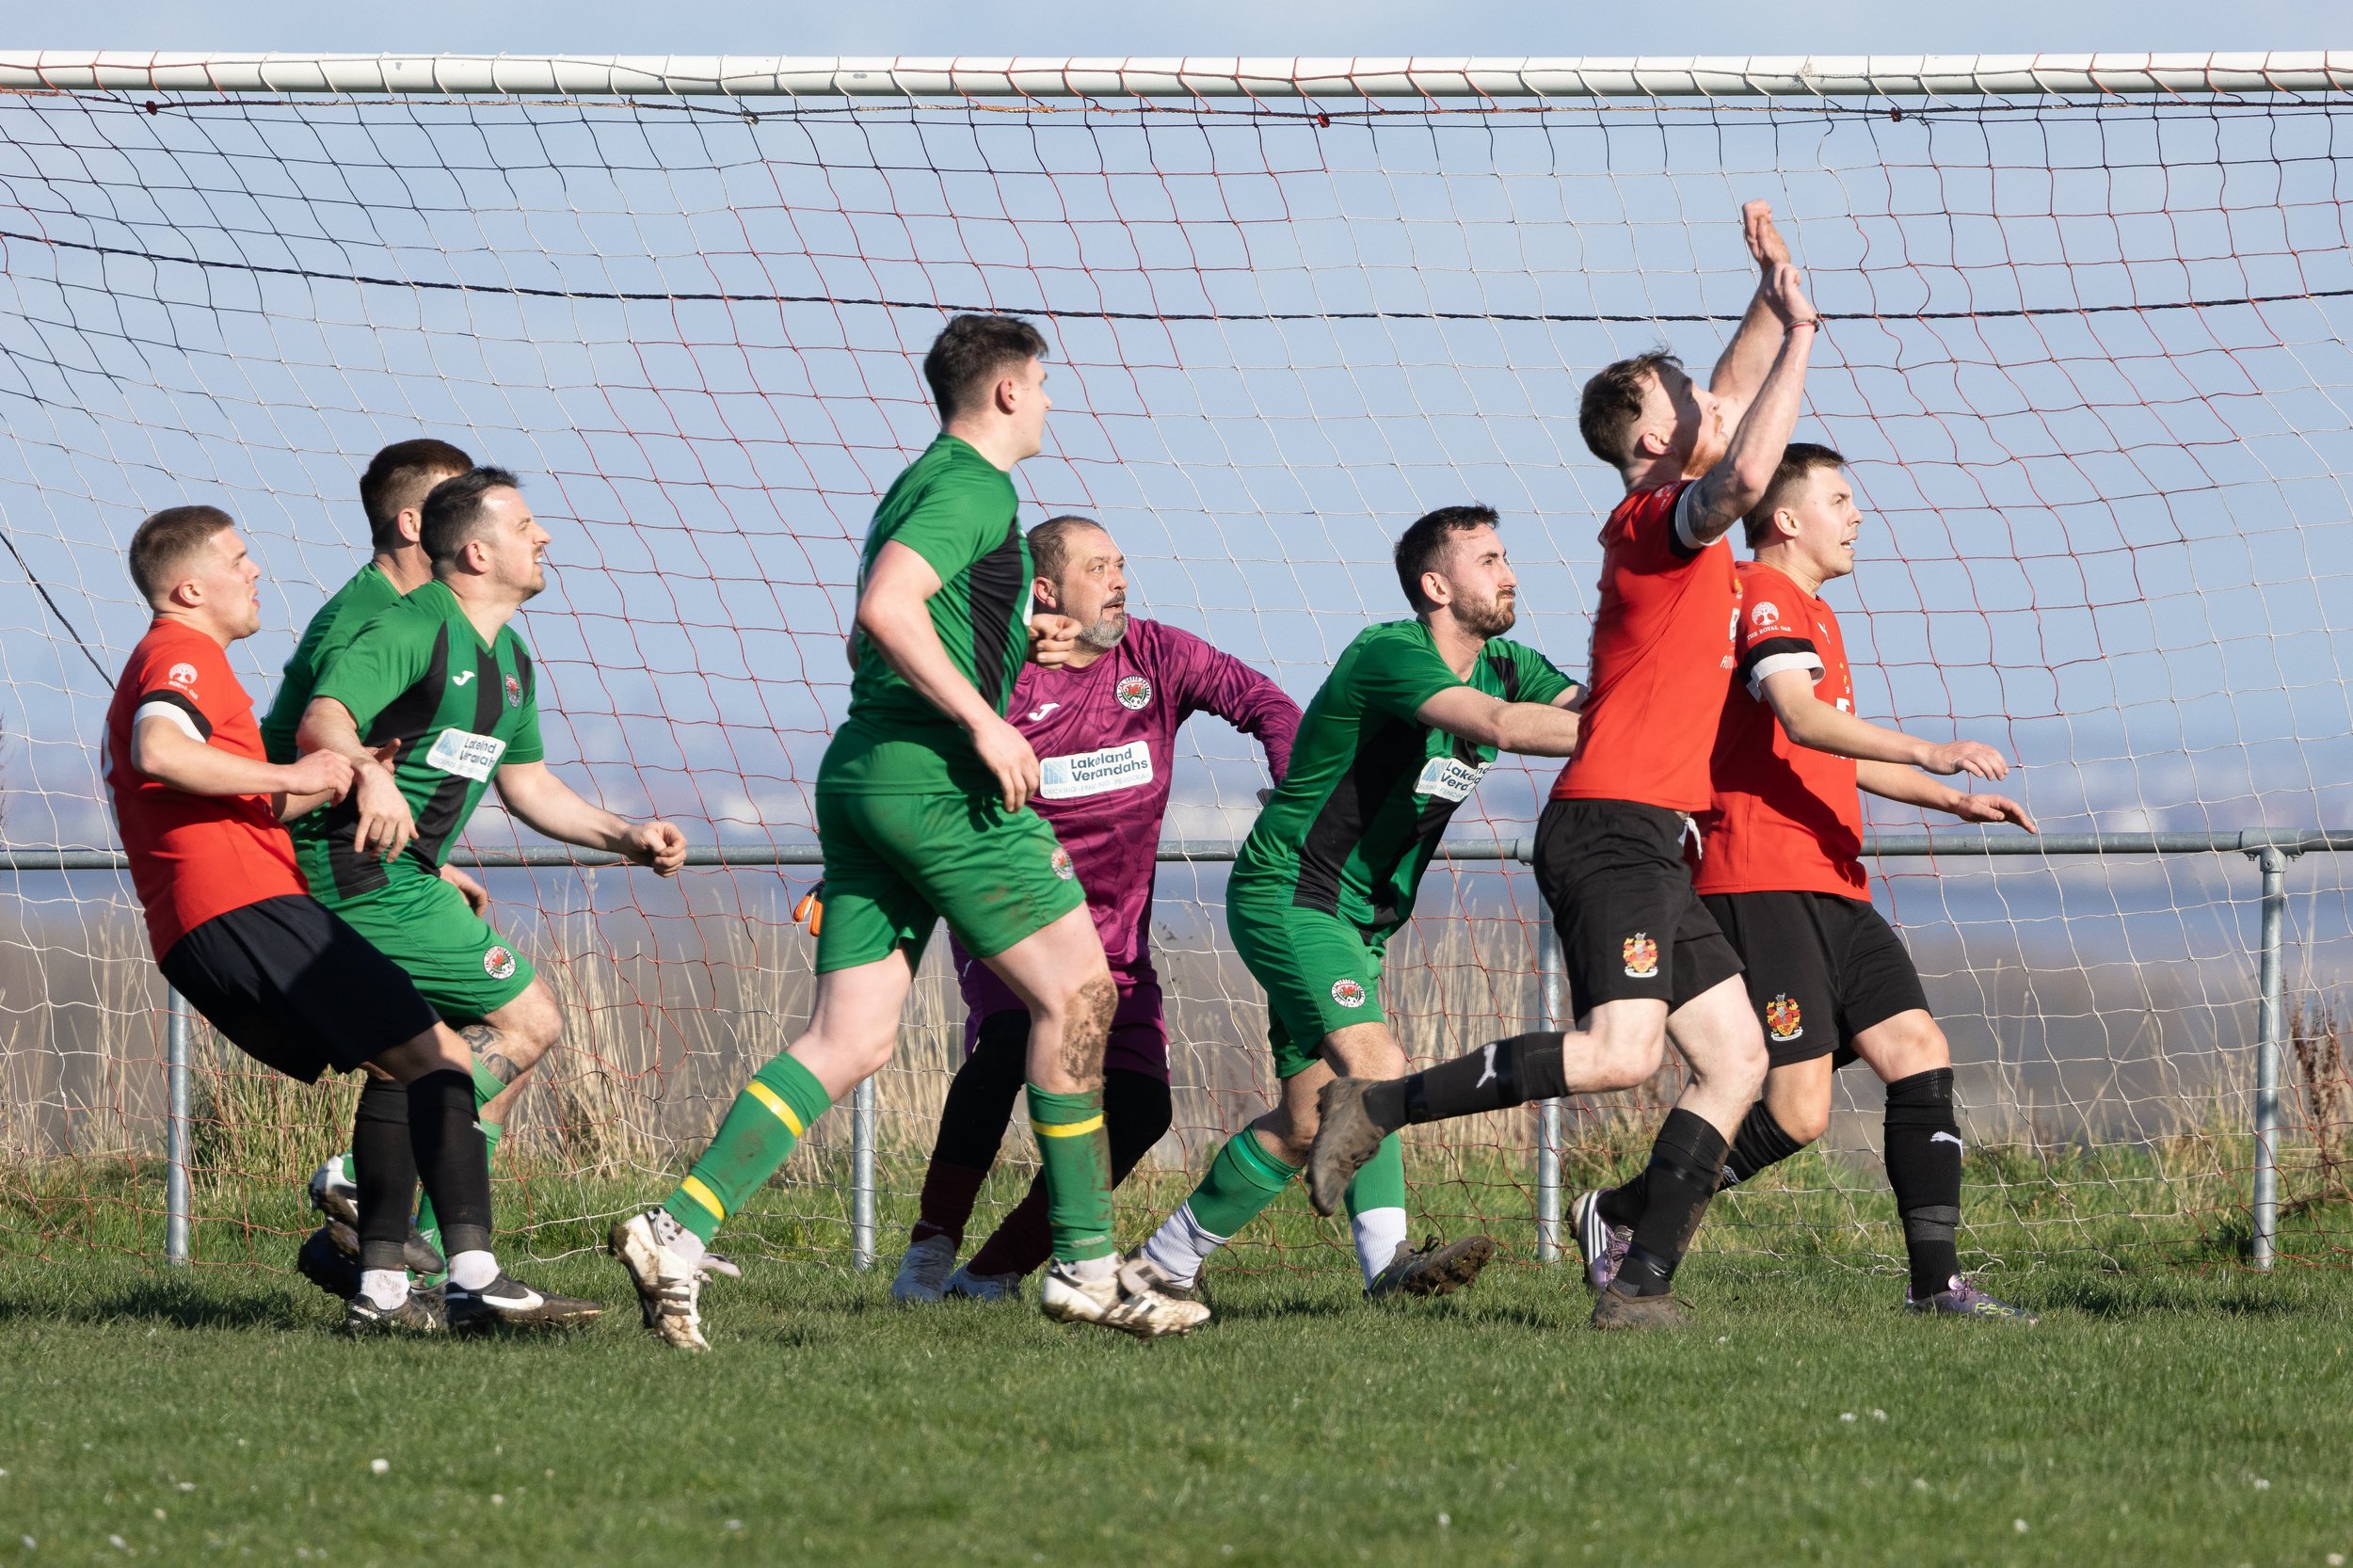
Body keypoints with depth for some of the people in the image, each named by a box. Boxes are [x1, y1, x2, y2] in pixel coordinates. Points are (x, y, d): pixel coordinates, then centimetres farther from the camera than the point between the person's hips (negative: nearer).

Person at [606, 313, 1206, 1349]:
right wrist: (983, 719, -20)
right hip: (938, 780, -9)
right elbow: (885, 609, -23)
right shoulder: (973, 488, -8)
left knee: (849, 1041, 3)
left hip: (860, 782, 9)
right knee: (1076, 989, -1)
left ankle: (678, 1229, -11)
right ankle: (1084, 1263, 1)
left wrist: (1014, 641, 23)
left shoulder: (920, 487, 22)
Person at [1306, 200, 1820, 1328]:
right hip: (1610, 826, -10)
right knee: (1622, 1049, -23)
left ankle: (1642, 1282, -3)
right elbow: (1746, 473, -31)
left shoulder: (1669, 508, 16)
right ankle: (1379, 1107, -13)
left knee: (1736, 1061, 3)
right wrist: (1800, 338, -21)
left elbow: (1730, 408, 36)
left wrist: (1771, 305, 28)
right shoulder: (1657, 519, -10)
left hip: (1644, 844, 10)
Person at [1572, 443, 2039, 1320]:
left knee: (1920, 1052, -2)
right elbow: (1800, 719, -24)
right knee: (1798, 1112, -13)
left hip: (1832, 891, 10)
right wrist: (1928, 753, -31)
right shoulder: (1765, 597, -7)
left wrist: (1953, 801, 28)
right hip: (1763, 885, -10)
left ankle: (1935, 1280, -4)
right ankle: (1617, 1215, 2)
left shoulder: (1813, 614, 26)